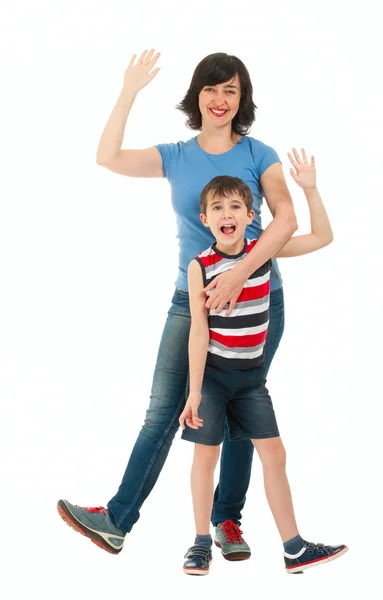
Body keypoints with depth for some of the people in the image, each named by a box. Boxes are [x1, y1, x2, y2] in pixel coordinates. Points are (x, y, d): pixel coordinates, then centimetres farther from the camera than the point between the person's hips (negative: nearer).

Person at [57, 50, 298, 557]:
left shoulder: (258, 154, -2)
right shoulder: (176, 157, 6)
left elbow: (286, 218, -15)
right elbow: (109, 158, -7)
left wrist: (239, 273, -25)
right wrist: (130, 92, -11)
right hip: (193, 300, 2)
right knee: (162, 412, -1)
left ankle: (227, 520, 19)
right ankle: (117, 521, 2)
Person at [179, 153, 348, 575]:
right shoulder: (200, 267, -14)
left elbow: (322, 238, -1)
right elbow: (199, 331, -15)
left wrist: (309, 189, -11)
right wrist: (194, 392, -16)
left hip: (251, 374, 3)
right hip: (211, 371, -3)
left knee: (273, 454, 3)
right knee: (206, 454, 3)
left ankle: (294, 549, 9)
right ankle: (202, 543, 18)